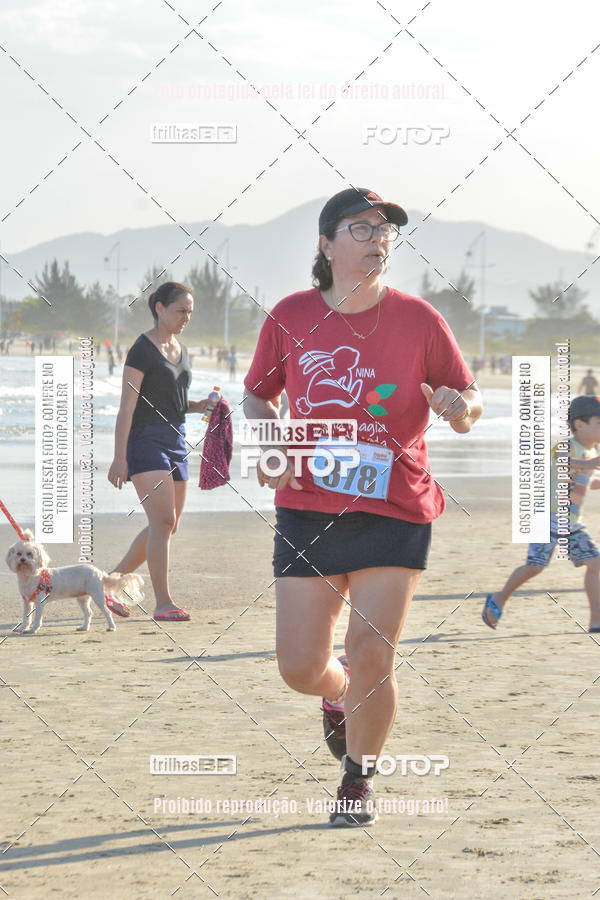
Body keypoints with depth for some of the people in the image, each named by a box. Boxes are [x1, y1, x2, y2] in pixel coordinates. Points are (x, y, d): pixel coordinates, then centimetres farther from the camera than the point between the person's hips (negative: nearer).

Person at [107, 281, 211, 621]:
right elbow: (127, 406, -13)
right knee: (163, 520, -16)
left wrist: (198, 405, 4)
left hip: (175, 440, 9)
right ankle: (163, 603, -15)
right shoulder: (143, 350, -9)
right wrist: (120, 457, -18)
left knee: (168, 525, 7)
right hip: (146, 439, -9)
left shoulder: (181, 350, 15)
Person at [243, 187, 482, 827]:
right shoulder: (291, 317, 1)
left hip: (395, 514, -1)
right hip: (307, 509, 1)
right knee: (301, 669, 0)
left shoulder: (418, 319, -2)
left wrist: (460, 407, -19)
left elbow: (467, 401, 5)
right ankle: (340, 695, 39)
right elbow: (258, 397, 14)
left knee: (372, 659, -9)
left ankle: (359, 778, 18)